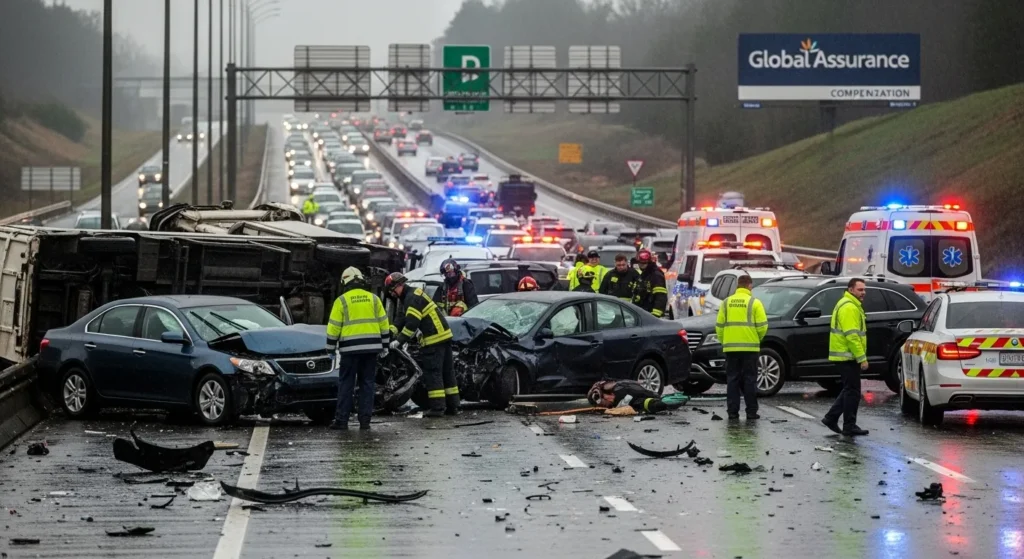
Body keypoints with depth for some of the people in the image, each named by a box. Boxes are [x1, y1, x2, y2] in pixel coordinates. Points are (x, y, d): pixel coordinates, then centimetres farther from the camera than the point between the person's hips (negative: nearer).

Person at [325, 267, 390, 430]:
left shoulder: (342, 301, -1)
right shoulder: (373, 299, 9)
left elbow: (334, 327, -2)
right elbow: (384, 324, 10)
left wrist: (331, 348, 8)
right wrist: (384, 346, 17)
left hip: (350, 349, -3)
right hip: (371, 347, 3)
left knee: (346, 384, 3)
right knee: (367, 384, 7)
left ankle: (342, 420, -1)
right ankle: (365, 420, 4)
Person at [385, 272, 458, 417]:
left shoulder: (412, 298, -14)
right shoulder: (414, 294, 19)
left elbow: (412, 323, -23)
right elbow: (402, 319, 20)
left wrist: (399, 340, -19)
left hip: (434, 339, -10)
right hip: (444, 334, 10)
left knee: (432, 372, -8)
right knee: (447, 371, 12)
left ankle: (437, 407, -10)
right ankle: (452, 406, 17)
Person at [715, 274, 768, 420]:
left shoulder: (726, 303, 6)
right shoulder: (754, 303, -4)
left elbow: (719, 326, 4)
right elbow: (762, 326, -7)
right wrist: (757, 339, 11)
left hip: (730, 347, 3)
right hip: (750, 347, -3)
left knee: (732, 380, 7)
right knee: (750, 380, 3)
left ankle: (732, 411, 4)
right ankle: (751, 412, 2)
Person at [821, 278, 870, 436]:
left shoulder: (852, 305, 19)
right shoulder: (849, 307, -16)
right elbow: (852, 335, -23)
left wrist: (860, 356, 24)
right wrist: (862, 358, -23)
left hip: (844, 356, 11)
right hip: (848, 356, -11)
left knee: (849, 390, 17)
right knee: (852, 391, -5)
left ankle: (831, 418, 19)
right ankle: (849, 426, -1)